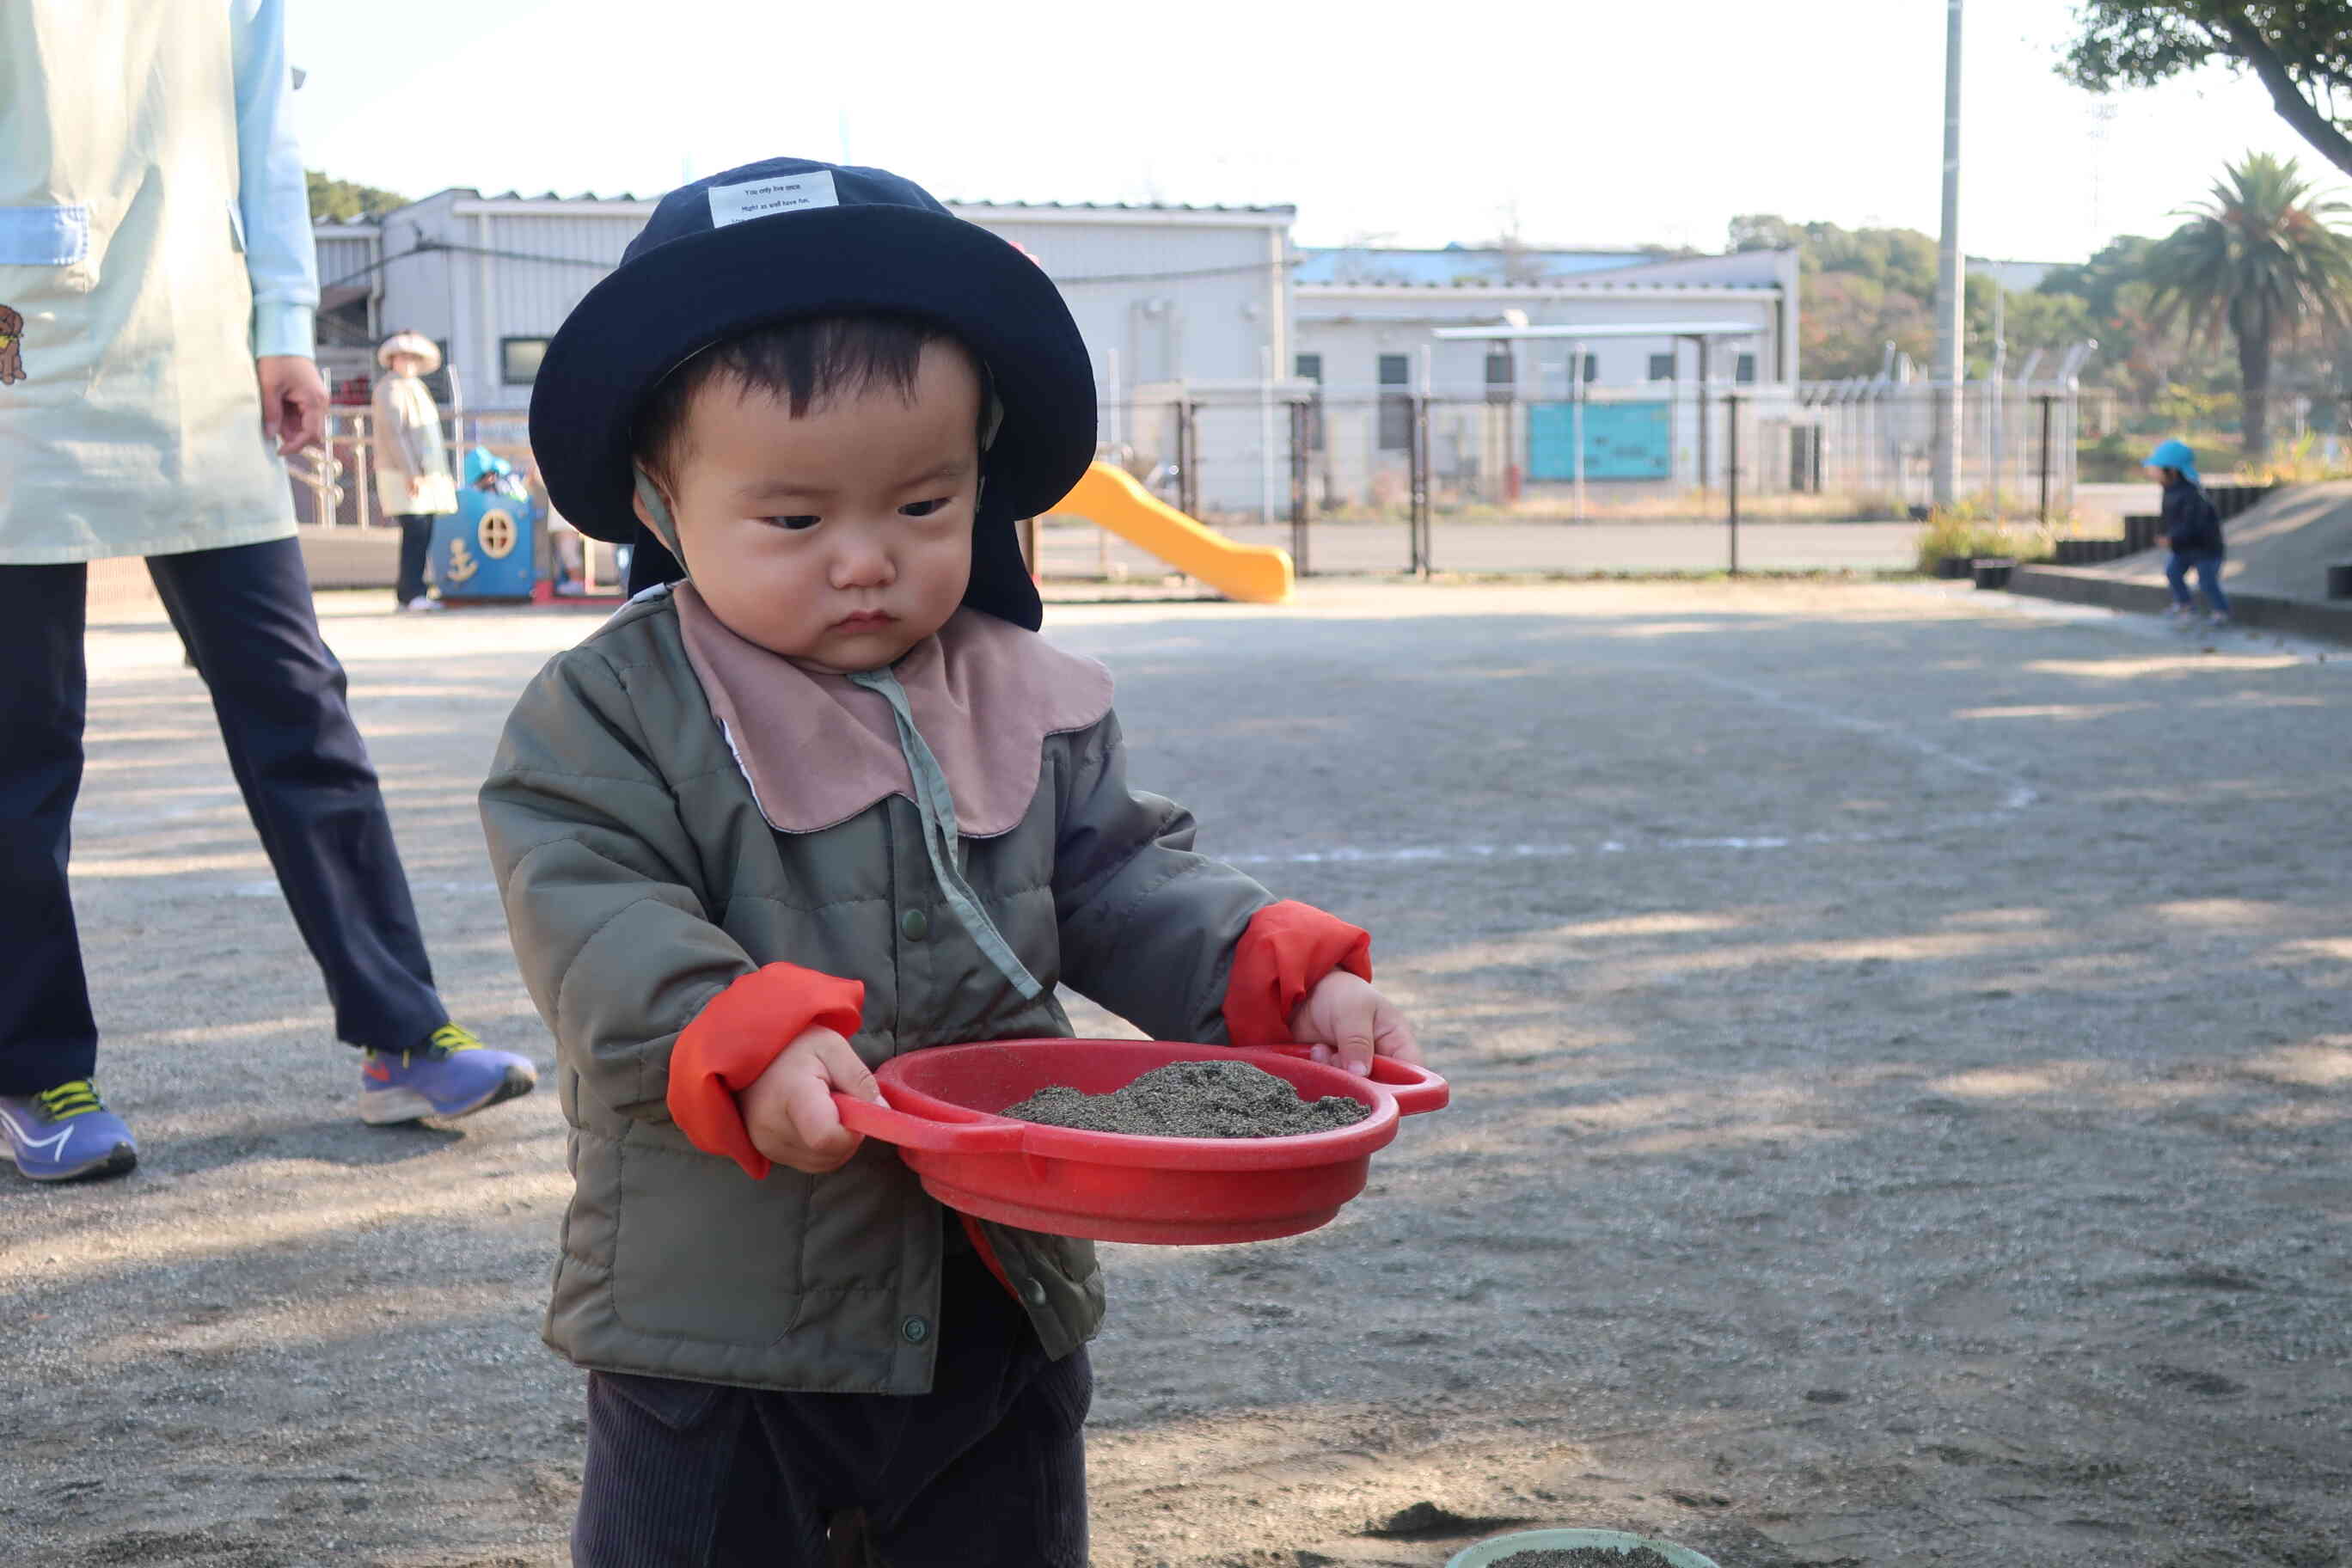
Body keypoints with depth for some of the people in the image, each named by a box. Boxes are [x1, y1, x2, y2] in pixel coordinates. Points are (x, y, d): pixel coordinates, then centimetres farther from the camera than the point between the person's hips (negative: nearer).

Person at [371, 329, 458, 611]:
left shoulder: (417, 387, 21)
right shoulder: (390, 388, -7)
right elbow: (394, 432, -15)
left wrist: (443, 472, 21)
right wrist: (411, 474, -22)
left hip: (428, 474, 9)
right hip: (404, 476, -9)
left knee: (423, 535, 6)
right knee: (415, 532, -14)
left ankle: (406, 594, 11)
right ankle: (412, 594, -13)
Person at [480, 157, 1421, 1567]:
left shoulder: (1036, 706, 3)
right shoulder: (608, 713, -10)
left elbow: (1123, 884, 3)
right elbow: (596, 921, -19)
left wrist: (1280, 974, -15)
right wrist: (745, 1042, -37)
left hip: (1001, 1305, 4)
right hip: (719, 1308, -4)